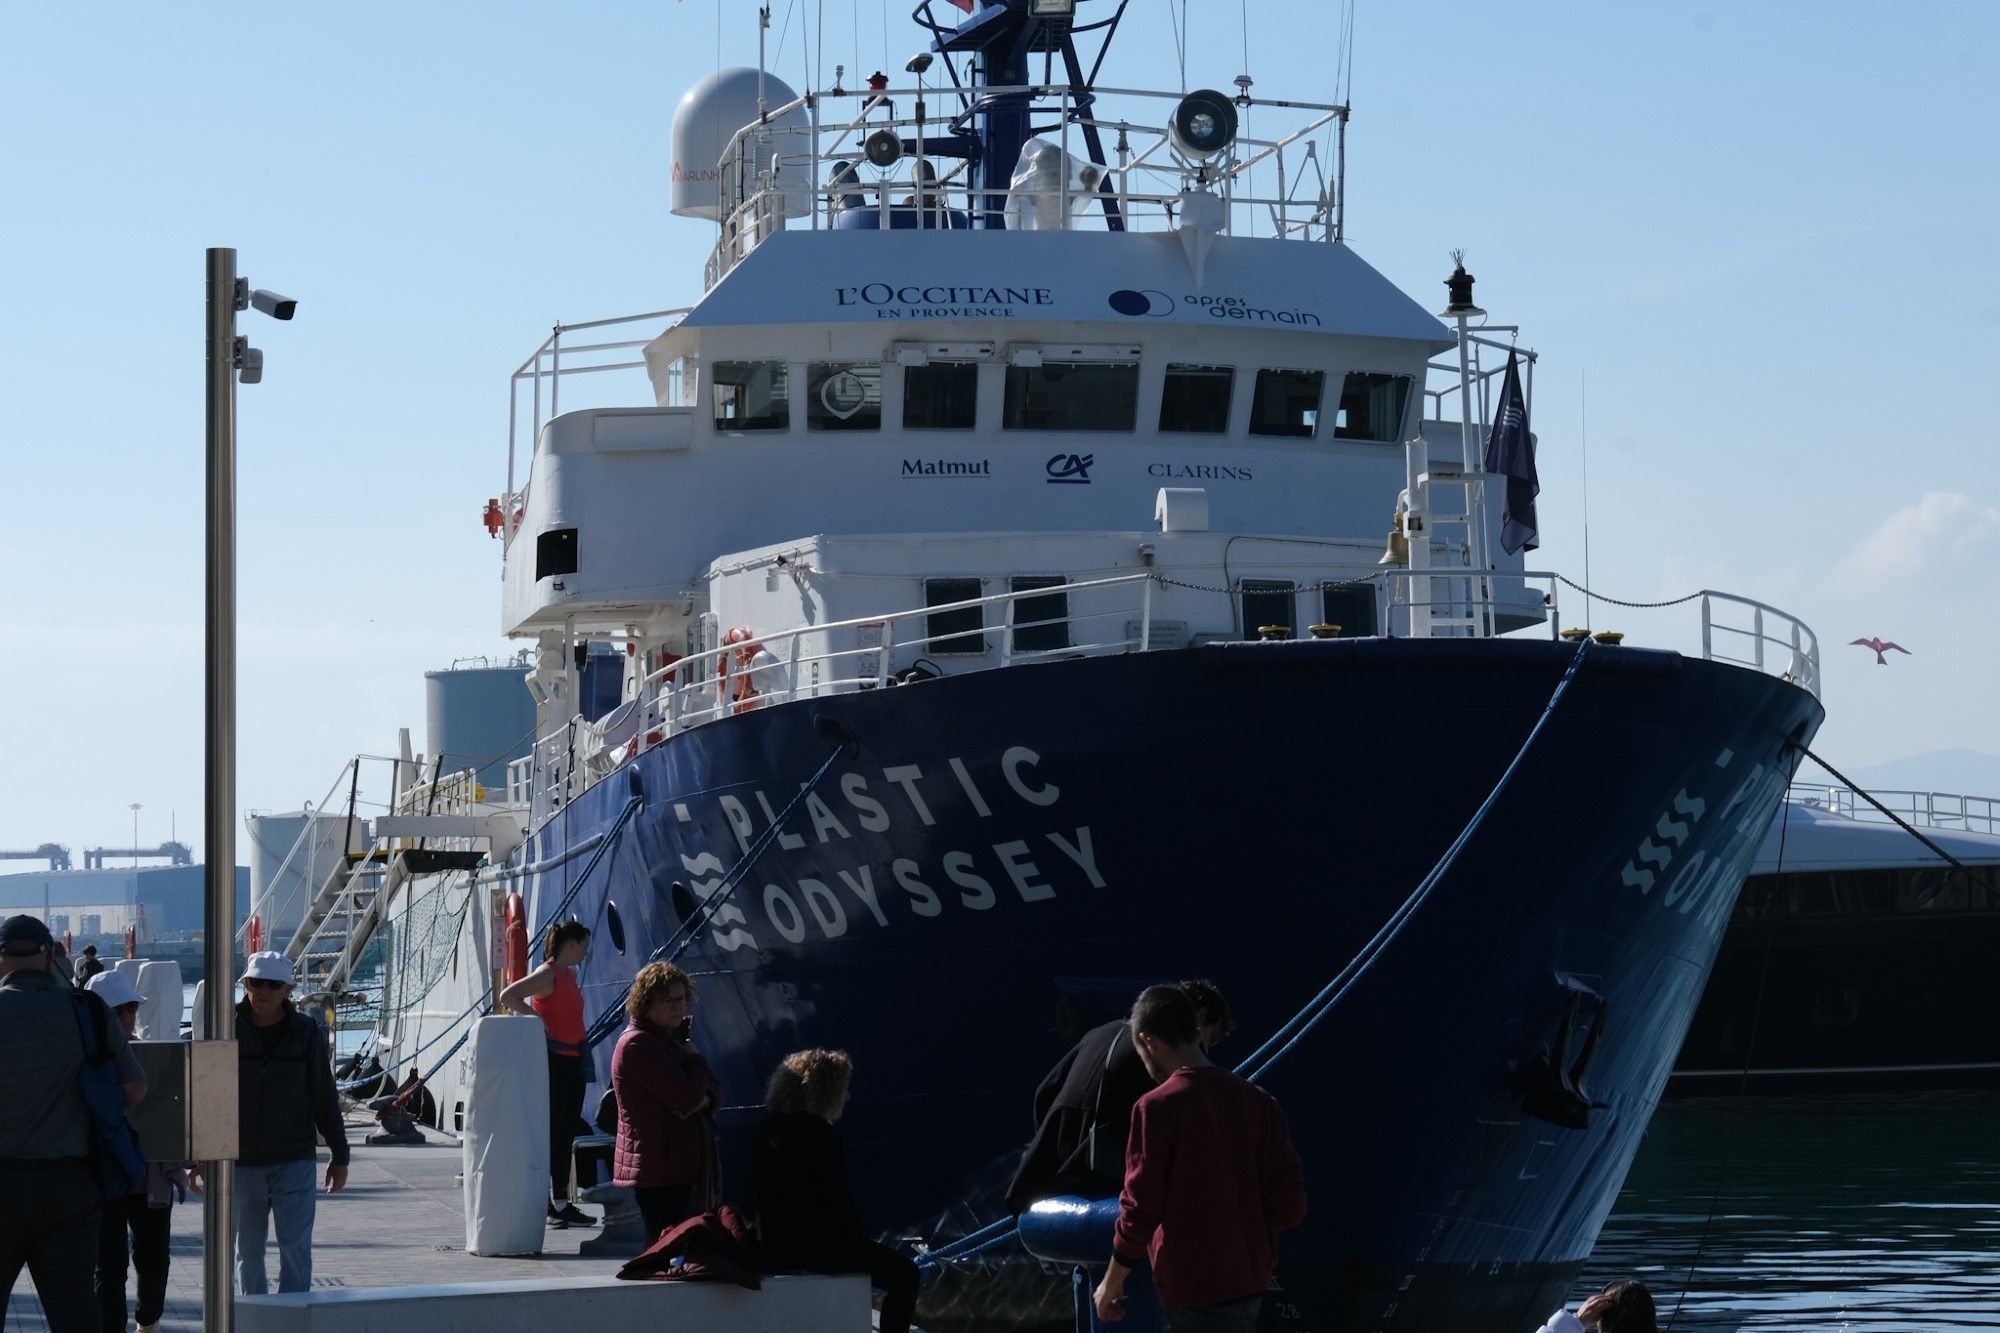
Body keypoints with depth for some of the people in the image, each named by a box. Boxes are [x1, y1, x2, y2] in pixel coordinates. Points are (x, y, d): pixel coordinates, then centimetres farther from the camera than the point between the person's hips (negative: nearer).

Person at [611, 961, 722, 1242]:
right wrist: (695, 1059, 0)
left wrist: (704, 1100, -9)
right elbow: (688, 1097, -20)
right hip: (658, 1168, -9)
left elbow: (715, 1090, 15)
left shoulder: (672, 1039, 19)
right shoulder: (637, 1044, -13)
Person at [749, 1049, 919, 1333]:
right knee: (903, 1272, 4)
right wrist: (861, 1240, 1)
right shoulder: (819, 1134, -16)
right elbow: (837, 1199, -15)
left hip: (773, 1246, 9)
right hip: (815, 1247, -9)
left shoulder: (765, 1130, 10)